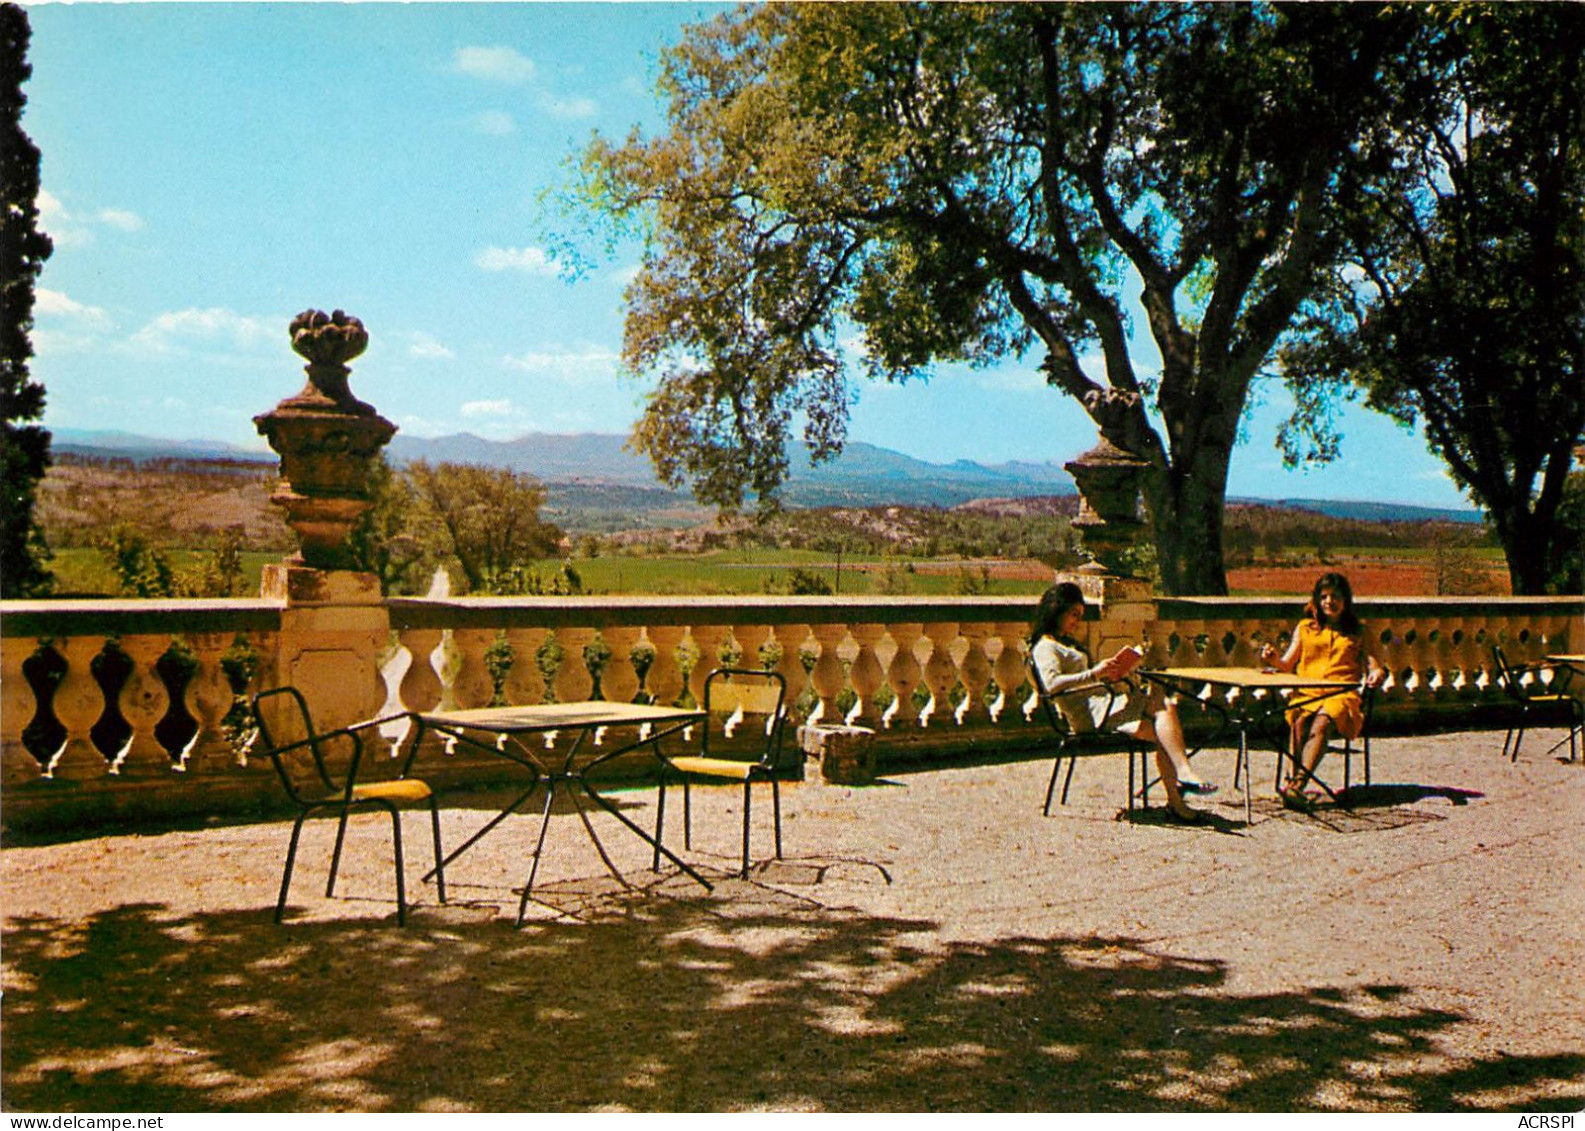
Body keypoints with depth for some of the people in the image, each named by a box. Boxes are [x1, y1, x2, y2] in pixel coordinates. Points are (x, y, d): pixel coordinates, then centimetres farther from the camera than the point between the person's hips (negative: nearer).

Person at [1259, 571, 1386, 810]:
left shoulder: (1356, 632, 23)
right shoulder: (1305, 627, 24)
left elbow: (1370, 661, 13)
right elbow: (1287, 664, 17)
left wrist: (1377, 672, -12)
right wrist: (1274, 659, -6)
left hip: (1342, 694, -2)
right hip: (1307, 693, 2)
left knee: (1321, 723, -35)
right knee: (1299, 721, -34)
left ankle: (1297, 784, -48)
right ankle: (1294, 778, -43)